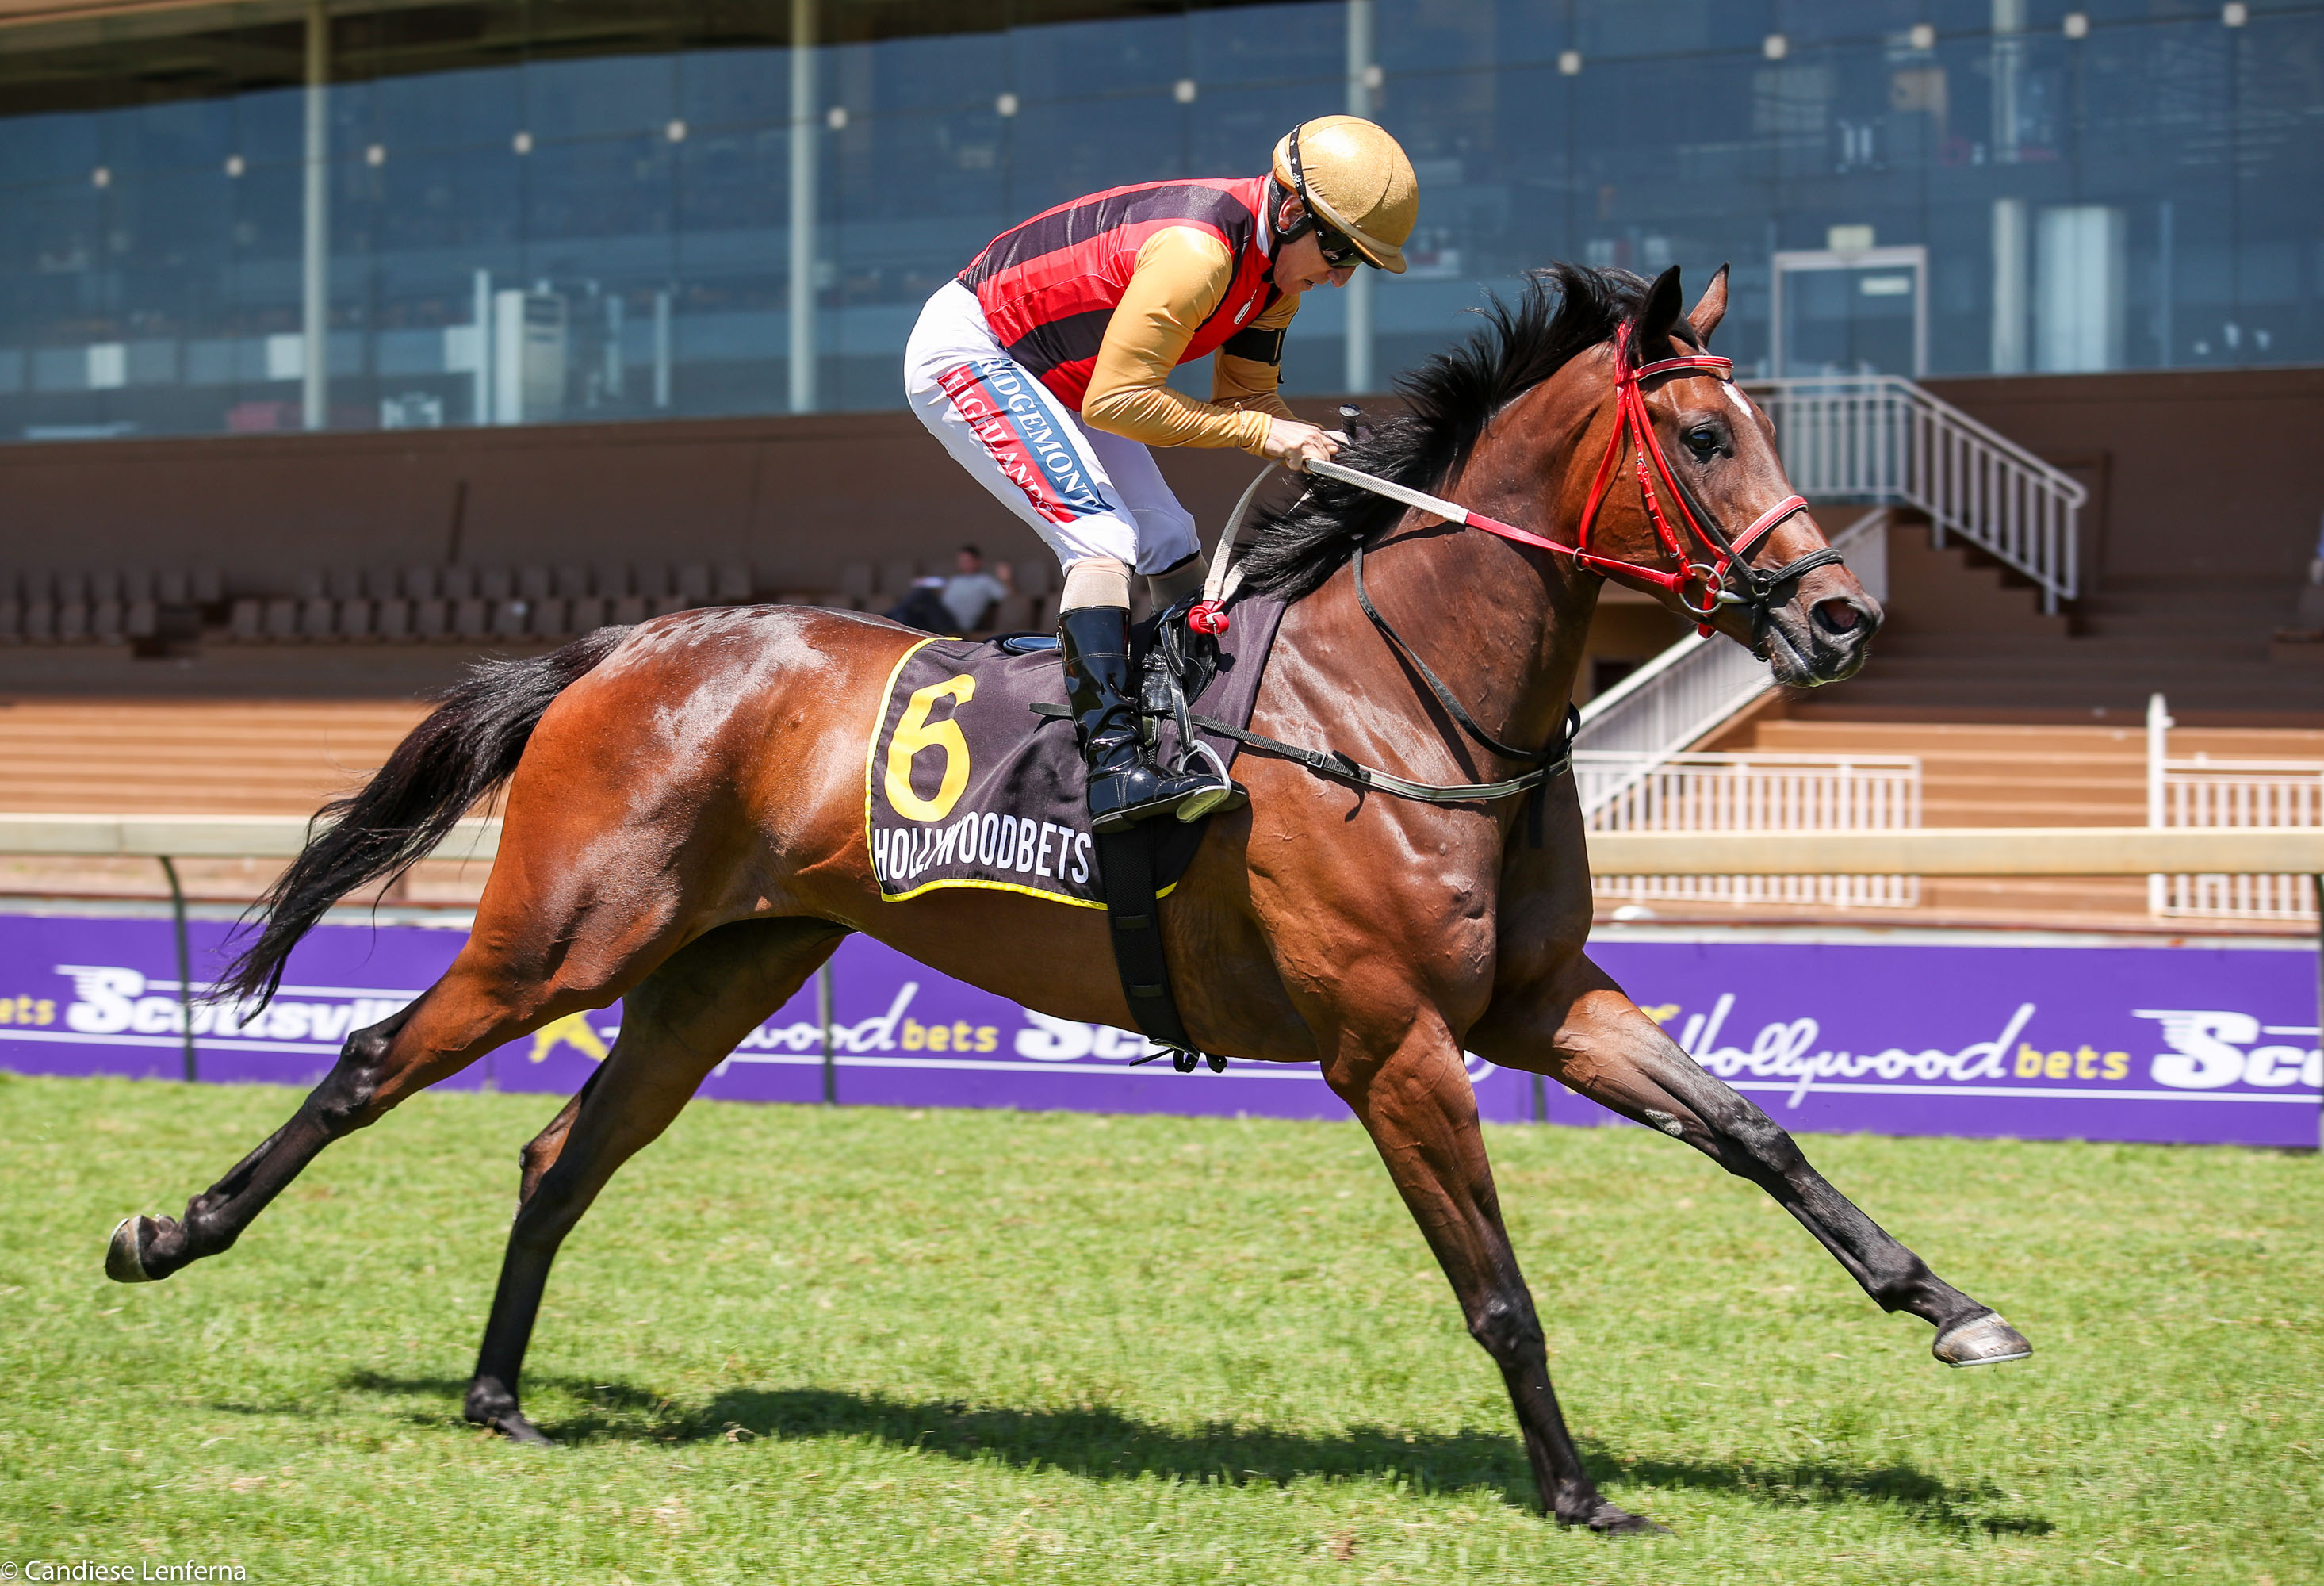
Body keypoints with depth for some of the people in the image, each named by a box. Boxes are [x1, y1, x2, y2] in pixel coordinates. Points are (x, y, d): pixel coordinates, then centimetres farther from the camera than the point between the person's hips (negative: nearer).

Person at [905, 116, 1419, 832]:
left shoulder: (1279, 266, -1)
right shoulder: (1198, 250, -32)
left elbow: (1246, 395, 8)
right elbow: (1116, 400, -30)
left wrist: (1312, 449, -12)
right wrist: (1262, 432, -26)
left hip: (1051, 377, 10)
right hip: (964, 354, -10)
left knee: (1171, 543, 7)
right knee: (1103, 538, -23)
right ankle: (1112, 767, -31)